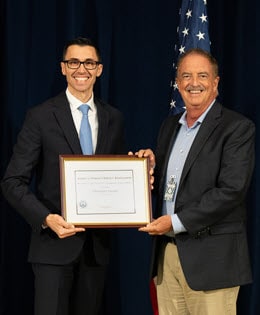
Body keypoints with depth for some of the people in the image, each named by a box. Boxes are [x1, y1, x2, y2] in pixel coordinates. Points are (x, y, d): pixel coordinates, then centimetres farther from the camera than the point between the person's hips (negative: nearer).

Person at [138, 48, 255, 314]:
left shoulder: (237, 128, -7)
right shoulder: (170, 126, 16)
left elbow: (232, 190, -16)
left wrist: (177, 222, -17)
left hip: (211, 257, -6)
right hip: (167, 251, 6)